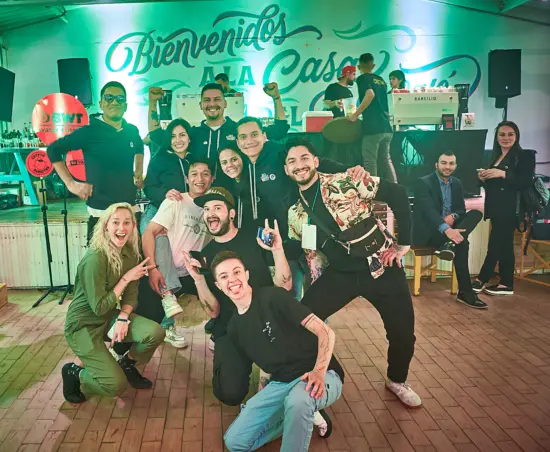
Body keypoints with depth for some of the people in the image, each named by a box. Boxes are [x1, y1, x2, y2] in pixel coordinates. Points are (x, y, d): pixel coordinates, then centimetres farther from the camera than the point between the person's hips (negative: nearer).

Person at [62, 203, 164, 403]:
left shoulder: (130, 253, -5)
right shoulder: (95, 258, -27)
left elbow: (131, 294, -2)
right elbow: (99, 307, -23)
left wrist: (123, 318, -20)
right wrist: (126, 278, -21)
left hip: (110, 315, 7)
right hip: (84, 324, -6)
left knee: (156, 333, -18)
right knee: (116, 385, -15)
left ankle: (127, 364, 12)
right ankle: (74, 372, 13)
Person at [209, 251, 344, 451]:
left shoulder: (273, 297, -14)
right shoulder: (234, 328, 7)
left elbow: (325, 332, -18)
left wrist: (319, 372, -31)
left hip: (321, 376, -7)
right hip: (280, 383, 7)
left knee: (297, 400, -42)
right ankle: (302, 414, 9)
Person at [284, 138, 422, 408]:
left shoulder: (344, 182, -15)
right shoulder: (295, 213, 1)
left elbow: (397, 194, -14)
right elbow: (309, 251, 12)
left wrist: (404, 242, -12)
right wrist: (318, 284, -2)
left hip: (381, 266, -3)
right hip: (341, 273, 4)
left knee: (403, 333, 2)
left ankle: (397, 381, 33)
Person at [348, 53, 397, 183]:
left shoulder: (362, 78, -1)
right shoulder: (381, 80, 20)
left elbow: (370, 94, -21)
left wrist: (356, 114, -16)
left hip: (373, 127, -7)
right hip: (386, 127, 7)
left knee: (370, 161, -2)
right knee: (386, 159, 14)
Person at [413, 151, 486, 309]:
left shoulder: (457, 183, 11)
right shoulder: (423, 183, -11)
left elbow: (462, 209, 10)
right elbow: (428, 210, -27)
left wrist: (453, 216, -17)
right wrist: (446, 229, -44)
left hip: (449, 227, 7)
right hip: (428, 231, -7)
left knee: (476, 213, -19)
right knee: (462, 243, -31)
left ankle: (450, 245, -35)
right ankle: (465, 293, -25)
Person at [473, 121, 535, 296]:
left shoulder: (525, 156, -4)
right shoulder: (495, 157, 17)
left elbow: (526, 183, -15)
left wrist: (503, 174, -23)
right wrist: (484, 179, -1)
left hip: (510, 209, -7)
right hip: (496, 208, 7)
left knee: (496, 245, -6)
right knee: (501, 245, 7)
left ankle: (481, 280, 1)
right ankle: (506, 284, 12)